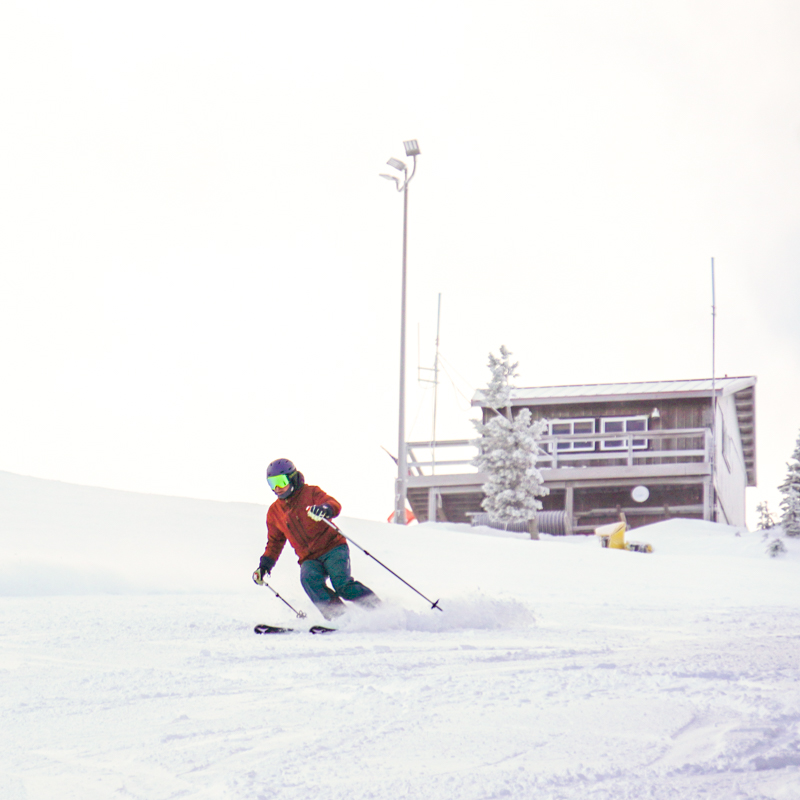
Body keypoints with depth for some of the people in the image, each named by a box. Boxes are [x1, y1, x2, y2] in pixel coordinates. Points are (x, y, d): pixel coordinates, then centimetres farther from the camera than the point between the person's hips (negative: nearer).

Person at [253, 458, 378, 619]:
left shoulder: (310, 493, 1)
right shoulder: (274, 512, 14)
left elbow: (334, 505, -17)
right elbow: (275, 542, 26)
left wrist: (325, 509, -40)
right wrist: (264, 565, 13)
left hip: (333, 548, -3)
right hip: (309, 559, 4)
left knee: (342, 584, -26)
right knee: (309, 579, -30)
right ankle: (338, 616, -36)